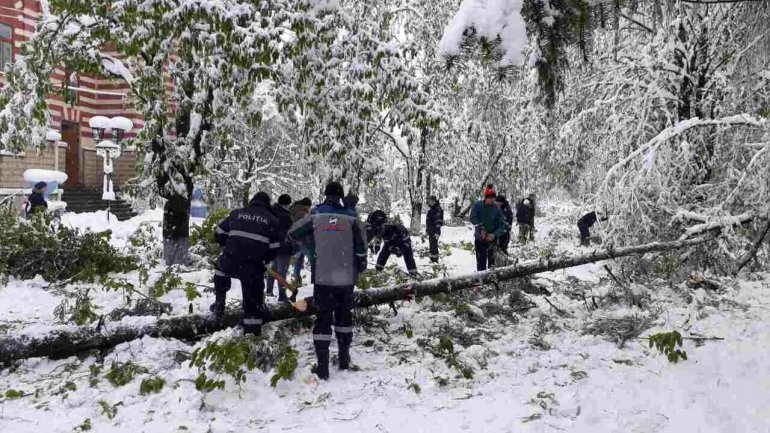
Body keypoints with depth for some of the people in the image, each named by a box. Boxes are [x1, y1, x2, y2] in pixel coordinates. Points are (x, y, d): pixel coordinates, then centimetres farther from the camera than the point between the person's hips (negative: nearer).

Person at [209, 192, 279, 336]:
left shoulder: (236, 213, 13)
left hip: (230, 263, 2)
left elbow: (219, 234, 16)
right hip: (253, 269, -2)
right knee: (253, 297, 11)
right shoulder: (272, 220, 9)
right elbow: (274, 248, 6)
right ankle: (252, 331, 13)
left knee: (220, 264, 36)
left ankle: (219, 303, 33)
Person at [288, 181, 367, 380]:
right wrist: (361, 266, 14)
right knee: (344, 315, 18)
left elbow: (293, 232, 8)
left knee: (323, 318, 3)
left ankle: (323, 366, -2)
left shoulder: (315, 215, 1)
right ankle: (344, 358, 25)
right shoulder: (351, 216, 0)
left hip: (323, 277, -1)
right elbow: (361, 245, -1)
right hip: (346, 277, 1)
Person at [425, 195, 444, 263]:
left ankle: (435, 260, -6)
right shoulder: (430, 209, 15)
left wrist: (437, 232, -23)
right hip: (430, 230, 9)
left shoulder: (438, 209, -13)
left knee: (434, 245, -10)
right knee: (431, 245, 12)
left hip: (435, 230, -9)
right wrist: (427, 230, 20)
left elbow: (438, 221, -18)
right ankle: (432, 259, 20)